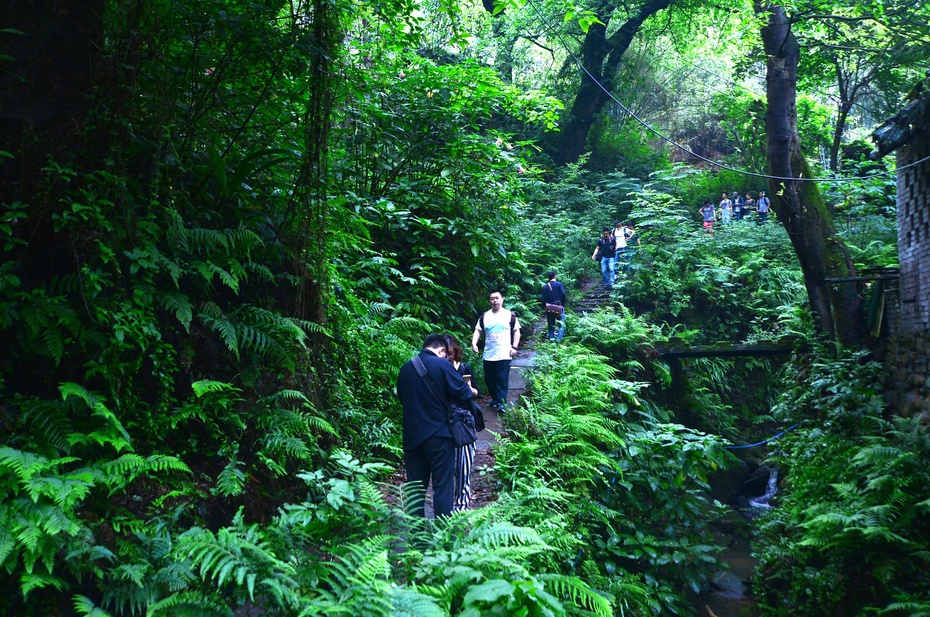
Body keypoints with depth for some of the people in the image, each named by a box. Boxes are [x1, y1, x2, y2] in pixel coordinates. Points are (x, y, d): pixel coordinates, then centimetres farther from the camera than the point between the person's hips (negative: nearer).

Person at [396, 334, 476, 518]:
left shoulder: (405, 368, 6)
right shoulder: (442, 365, -12)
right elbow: (463, 393, -8)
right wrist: (470, 390, 13)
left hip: (412, 436, 5)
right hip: (438, 435, -5)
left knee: (416, 486, 13)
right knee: (443, 485, 4)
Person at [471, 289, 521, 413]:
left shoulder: (510, 315, 1)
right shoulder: (484, 316, 8)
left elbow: (516, 331, 5)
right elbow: (478, 331, 8)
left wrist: (514, 347, -4)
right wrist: (474, 343, -8)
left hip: (504, 355, -3)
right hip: (488, 355, 4)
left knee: (502, 379, -6)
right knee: (489, 379, 11)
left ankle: (501, 403, -1)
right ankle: (494, 399, 29)